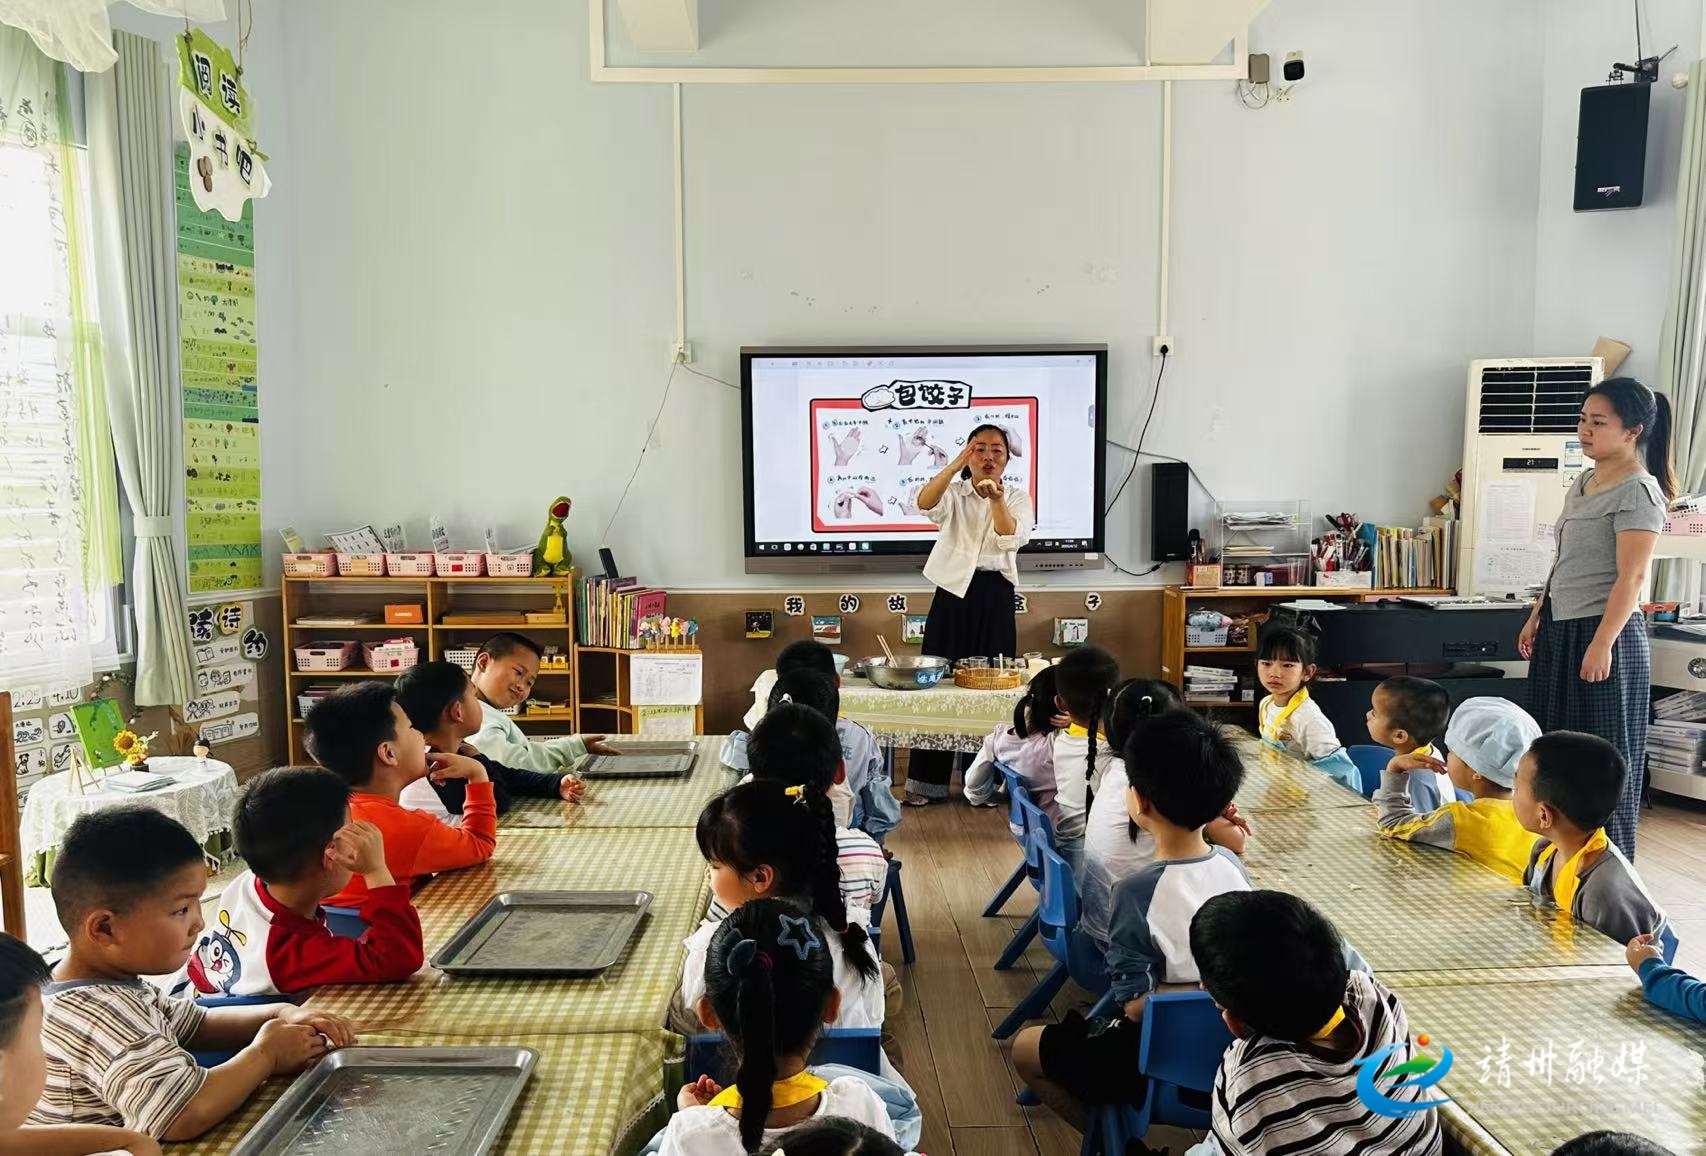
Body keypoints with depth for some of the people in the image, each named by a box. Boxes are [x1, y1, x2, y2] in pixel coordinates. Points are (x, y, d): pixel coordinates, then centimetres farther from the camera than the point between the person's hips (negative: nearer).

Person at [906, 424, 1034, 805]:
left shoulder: (1018, 498, 4)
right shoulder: (954, 493, 4)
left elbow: (1013, 539, -16)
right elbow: (925, 503, -20)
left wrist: (996, 498, -32)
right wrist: (955, 465, -34)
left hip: (995, 596, 0)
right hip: (953, 592, 0)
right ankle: (926, 781, 11)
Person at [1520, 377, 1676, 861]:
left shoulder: (1638, 490, -12)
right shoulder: (1582, 484, 13)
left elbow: (1631, 577, -17)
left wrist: (1602, 643, -22)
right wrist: (1537, 617, 17)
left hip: (1604, 633, -9)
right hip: (1559, 631, 9)